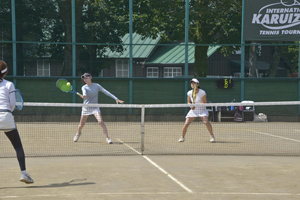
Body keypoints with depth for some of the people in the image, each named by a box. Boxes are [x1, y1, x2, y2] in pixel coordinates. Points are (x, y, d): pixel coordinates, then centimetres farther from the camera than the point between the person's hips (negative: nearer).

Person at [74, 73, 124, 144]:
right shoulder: (84, 87, -5)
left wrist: (116, 98, -18)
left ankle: (107, 138, -20)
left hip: (95, 107, -1)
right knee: (81, 125, 10)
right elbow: (84, 93, -28)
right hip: (86, 108, 1)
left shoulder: (97, 86, -4)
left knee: (100, 122, -22)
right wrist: (84, 96, -54)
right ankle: (78, 133, 44)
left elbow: (106, 92, -8)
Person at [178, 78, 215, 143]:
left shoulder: (202, 92, -15)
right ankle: (182, 137, 12)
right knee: (186, 124, -9)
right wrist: (191, 105, -13)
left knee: (206, 122, -27)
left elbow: (205, 103, -11)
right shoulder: (189, 93, -4)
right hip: (193, 110, 3)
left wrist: (197, 104, -25)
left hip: (202, 110, -3)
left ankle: (212, 136, -11)